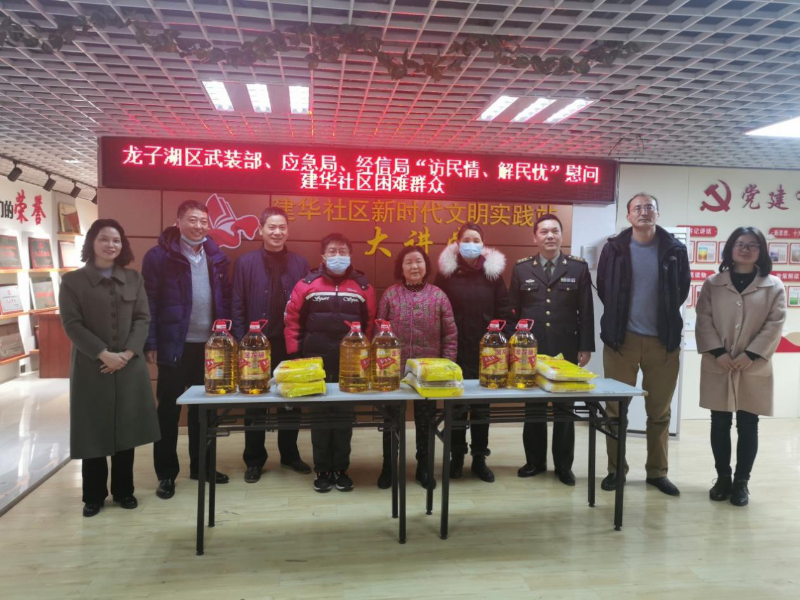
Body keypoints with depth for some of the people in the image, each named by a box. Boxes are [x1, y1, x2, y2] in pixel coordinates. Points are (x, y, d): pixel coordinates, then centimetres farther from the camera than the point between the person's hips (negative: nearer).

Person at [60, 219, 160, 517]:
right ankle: (94, 495, 20)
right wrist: (104, 354, -16)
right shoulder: (73, 281, 0)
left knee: (126, 429, 9)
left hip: (130, 367, 2)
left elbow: (143, 319, 2)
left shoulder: (134, 278, 8)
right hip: (90, 368, -2)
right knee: (94, 431, 5)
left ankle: (123, 490, 23)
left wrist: (128, 353, -12)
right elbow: (72, 324, -7)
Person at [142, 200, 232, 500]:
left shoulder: (217, 257, 8)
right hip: (175, 346, -4)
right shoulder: (159, 256, -6)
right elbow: (149, 303, -8)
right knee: (169, 411, 7)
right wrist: (151, 344, -12)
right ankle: (166, 474, 20)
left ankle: (200, 465, 29)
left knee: (203, 408, 14)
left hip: (209, 345, 4)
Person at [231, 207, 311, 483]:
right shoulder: (245, 262, 0)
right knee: (255, 403, 8)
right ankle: (254, 460, 21)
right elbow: (237, 305, -2)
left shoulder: (300, 263, 5)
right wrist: (241, 342, -8)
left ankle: (290, 454, 27)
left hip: (290, 344, 2)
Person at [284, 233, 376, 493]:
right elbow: (292, 320, 2)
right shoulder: (307, 284, 0)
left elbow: (371, 325, 5)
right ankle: (322, 470, 20)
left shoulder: (363, 286, 2)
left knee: (345, 415, 8)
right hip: (316, 363, -1)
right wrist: (295, 354, -2)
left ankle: (341, 469, 21)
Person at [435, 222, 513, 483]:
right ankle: (456, 456, 22)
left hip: (485, 352, 1)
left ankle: (479, 458, 22)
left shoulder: (493, 272, 3)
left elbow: (505, 313, 3)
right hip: (455, 352, -1)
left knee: (482, 407, 9)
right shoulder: (446, 272, 1)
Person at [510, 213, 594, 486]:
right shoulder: (522, 268, 4)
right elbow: (513, 310, 4)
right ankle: (535, 461, 23)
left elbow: (586, 311, 1)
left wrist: (586, 347, -4)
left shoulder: (579, 267, 3)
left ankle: (563, 465, 21)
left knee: (565, 408, 8)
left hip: (566, 350, 0)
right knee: (532, 407, 9)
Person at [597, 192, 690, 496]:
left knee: (660, 411, 10)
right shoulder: (614, 248, -1)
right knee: (616, 409, 5)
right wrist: (618, 319, 9)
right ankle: (616, 469, 18)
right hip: (621, 338, -1)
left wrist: (666, 318, 11)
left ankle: (657, 471, 24)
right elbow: (603, 288, 8)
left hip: (663, 340, 1)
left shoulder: (675, 249, 1)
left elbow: (682, 289, 11)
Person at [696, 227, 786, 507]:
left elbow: (775, 324, -3)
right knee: (720, 424, 8)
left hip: (753, 369, -1)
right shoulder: (713, 283, 6)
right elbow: (704, 319, -1)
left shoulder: (773, 286, 4)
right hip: (718, 367, 1)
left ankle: (741, 481, 18)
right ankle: (723, 477, 22)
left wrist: (751, 355, -13)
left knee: (747, 425, 5)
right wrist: (717, 352, -13)